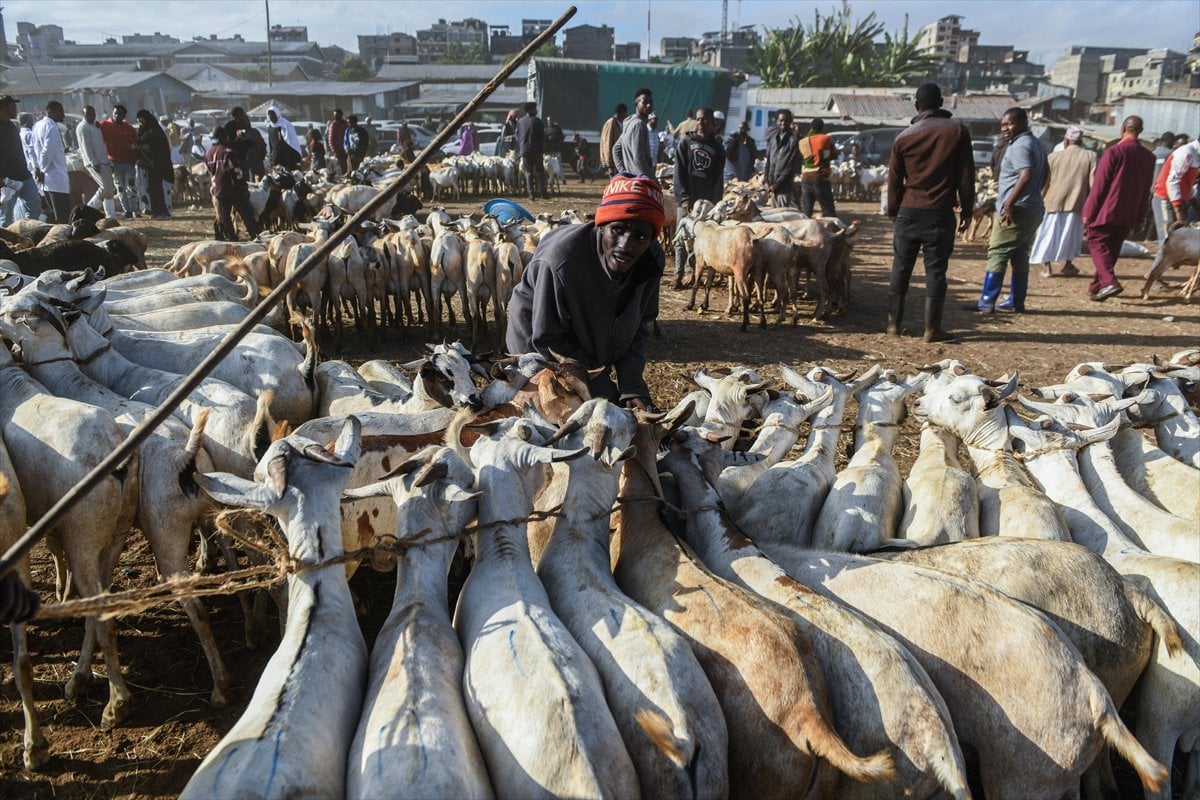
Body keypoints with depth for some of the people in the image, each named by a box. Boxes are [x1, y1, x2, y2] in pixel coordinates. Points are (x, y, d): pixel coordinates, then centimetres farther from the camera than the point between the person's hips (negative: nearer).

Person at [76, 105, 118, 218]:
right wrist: (94, 163, -22)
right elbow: (86, 147, -14)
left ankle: (111, 216, 3)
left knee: (110, 190, 4)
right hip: (94, 164, -9)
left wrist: (108, 162, 19)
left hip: (104, 162, 9)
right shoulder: (83, 127, -6)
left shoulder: (95, 126, 20)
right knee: (106, 188, -17)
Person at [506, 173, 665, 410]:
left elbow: (639, 326, -5)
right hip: (540, 356, -5)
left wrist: (633, 387, -18)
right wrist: (607, 393, -22)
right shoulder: (561, 260, -38)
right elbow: (549, 339, -27)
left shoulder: (652, 260, -20)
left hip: (593, 358, 5)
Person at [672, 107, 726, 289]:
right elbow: (679, 172, 0)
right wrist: (684, 198, -10)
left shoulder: (717, 148, 10)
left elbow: (719, 178, 6)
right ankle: (679, 276, -3)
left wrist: (715, 201, -7)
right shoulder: (685, 143, 7)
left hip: (707, 201, 1)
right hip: (687, 199, -1)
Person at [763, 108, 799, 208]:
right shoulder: (772, 137, 10)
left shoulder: (793, 140, -7)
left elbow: (791, 167, -10)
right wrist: (766, 180, 2)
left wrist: (776, 184, -11)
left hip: (785, 186, -5)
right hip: (773, 185, 5)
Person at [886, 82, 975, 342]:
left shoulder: (904, 137, 2)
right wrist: (967, 210, 7)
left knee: (901, 269, 10)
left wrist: (893, 211, 17)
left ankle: (894, 323, 13)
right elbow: (966, 175, 0)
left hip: (909, 212, 2)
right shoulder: (958, 131, -1)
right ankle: (932, 329, 3)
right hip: (940, 213, -1)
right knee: (936, 270, 2)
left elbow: (894, 179, 7)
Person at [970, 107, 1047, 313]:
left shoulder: (1019, 145, -13)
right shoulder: (1036, 144, 18)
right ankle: (1016, 301, 15)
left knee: (997, 254, -7)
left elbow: (1026, 176, -26)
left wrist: (1009, 203, -26)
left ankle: (987, 301, -7)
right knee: (1020, 257, 12)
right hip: (1034, 209, 10)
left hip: (1015, 210, -10)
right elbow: (1043, 178, 22)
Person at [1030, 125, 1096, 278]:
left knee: (1049, 233, 10)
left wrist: (1040, 200, 13)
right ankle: (1068, 265, 21)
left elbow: (1044, 182, 2)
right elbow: (1093, 183, -4)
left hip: (1053, 202, 0)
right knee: (1072, 234, 15)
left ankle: (1047, 266, 10)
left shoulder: (1054, 156, 0)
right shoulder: (1090, 156, -1)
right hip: (1076, 202, 0)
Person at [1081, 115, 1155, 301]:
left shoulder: (1114, 152, -13)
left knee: (1097, 243, 1)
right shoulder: (1149, 157, 7)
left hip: (1108, 211, -6)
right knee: (1112, 249, 14)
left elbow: (1099, 185, -13)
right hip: (1129, 215, 6)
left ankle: (1109, 281, -18)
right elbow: (1146, 190, 11)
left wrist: (1088, 211, -7)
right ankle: (1097, 286, 21)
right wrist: (1139, 216, 17)